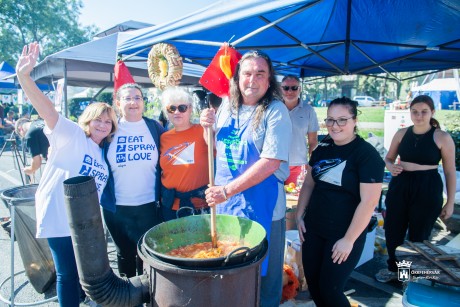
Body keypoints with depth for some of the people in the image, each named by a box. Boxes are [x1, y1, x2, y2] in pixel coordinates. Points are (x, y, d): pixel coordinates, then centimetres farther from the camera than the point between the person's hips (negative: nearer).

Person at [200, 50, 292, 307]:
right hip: (224, 202, 5)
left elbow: (270, 162, -21)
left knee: (263, 269, 13)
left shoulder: (276, 111, -13)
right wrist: (207, 127, -5)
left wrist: (227, 190, -21)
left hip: (262, 206, -5)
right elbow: (215, 148, 16)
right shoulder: (227, 105, 4)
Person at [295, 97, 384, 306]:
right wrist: (299, 215, 7)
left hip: (343, 236, -5)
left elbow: (368, 201, -18)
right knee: (312, 284, 14)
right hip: (313, 230, 6)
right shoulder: (322, 149, 4)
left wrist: (349, 240, -17)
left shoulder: (367, 154, -14)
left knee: (329, 289, 4)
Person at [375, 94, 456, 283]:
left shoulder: (442, 137, -7)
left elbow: (450, 172, -3)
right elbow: (388, 158, 13)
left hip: (427, 190, -3)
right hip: (399, 186, 3)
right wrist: (391, 167, -11)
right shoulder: (401, 133, 2)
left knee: (419, 235, 9)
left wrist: (450, 202, -2)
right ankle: (393, 268, 35)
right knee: (393, 230, 10)